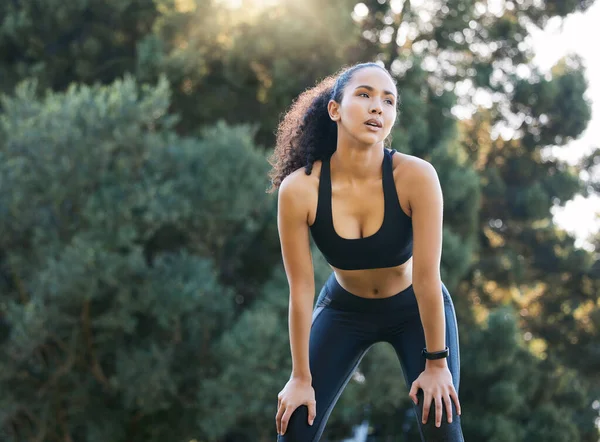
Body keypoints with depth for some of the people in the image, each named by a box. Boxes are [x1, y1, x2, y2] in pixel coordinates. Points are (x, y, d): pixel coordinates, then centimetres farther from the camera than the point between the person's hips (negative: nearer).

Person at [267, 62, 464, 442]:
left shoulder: (415, 176, -31)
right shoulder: (299, 189, -27)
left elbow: (427, 277, -25)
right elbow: (301, 289, -19)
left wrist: (436, 363, -18)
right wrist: (301, 377, -11)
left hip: (415, 309, -1)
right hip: (345, 310, 1)